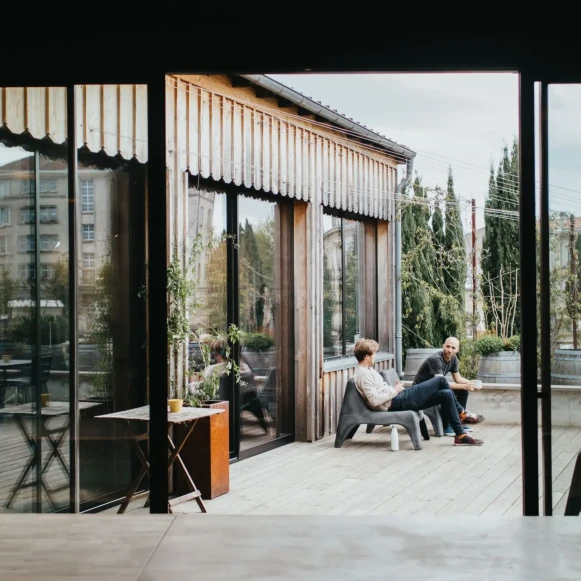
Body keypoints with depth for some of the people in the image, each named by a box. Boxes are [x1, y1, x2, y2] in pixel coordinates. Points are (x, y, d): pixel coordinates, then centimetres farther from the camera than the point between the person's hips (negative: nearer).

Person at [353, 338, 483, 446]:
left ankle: (460, 435, 10)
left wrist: (394, 389, 6)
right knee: (441, 380, -10)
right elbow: (374, 400, -26)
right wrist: (394, 390, -15)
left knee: (446, 394, 3)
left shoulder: (366, 370, 16)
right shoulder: (364, 375, -17)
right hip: (396, 403, -11)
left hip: (398, 398, 11)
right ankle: (461, 412, 8)